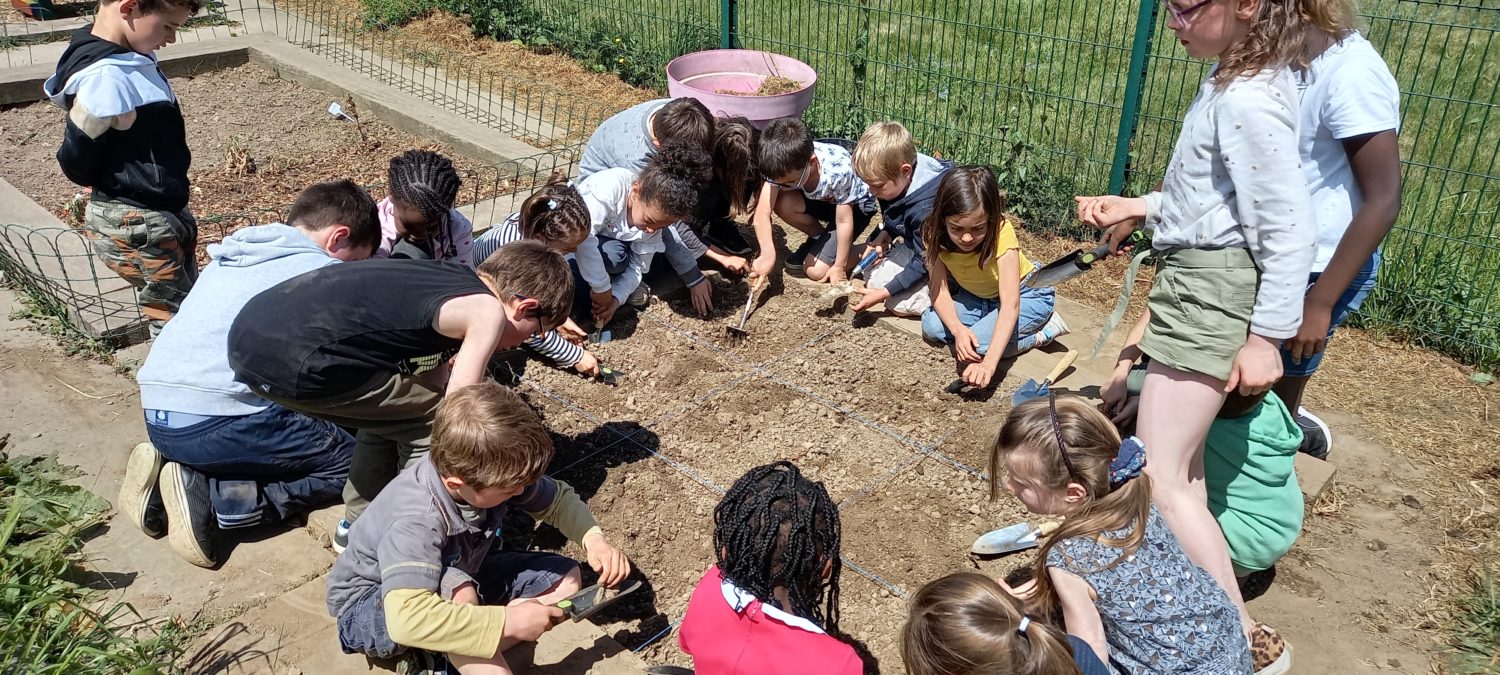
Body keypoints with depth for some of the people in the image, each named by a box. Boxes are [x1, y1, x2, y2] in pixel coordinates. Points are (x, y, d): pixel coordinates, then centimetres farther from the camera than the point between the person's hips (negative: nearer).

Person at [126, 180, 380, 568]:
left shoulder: (233, 255, 18)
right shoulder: (324, 272, -5)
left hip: (156, 417, 9)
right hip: (217, 424, -9)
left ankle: (167, 477, 9)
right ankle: (206, 494, -10)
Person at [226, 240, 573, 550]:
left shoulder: (448, 276, 18)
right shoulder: (488, 311, -6)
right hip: (290, 361, -9)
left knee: (392, 407, 26)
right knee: (433, 418, 5)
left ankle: (358, 524, 36)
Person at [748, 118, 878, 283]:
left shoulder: (838, 172, -40)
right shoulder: (783, 166, -29)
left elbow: (844, 222, -29)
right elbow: (762, 214, -30)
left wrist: (839, 267, -22)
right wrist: (768, 255, -41)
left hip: (855, 206, -5)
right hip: (822, 199, 5)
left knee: (816, 271, -16)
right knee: (782, 203, -26)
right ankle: (819, 238, 2)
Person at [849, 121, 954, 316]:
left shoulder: (927, 209, -37)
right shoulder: (897, 181, -13)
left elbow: (923, 263, -27)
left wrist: (883, 293, -25)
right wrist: (884, 235, -12)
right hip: (916, 247, 9)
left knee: (899, 304, -17)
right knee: (872, 277, 5)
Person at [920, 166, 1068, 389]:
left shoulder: (1001, 232, -34)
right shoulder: (935, 234, -23)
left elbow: (1010, 303, -40)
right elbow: (940, 290, -21)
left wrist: (989, 363, -51)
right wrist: (958, 329, -42)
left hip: (1028, 293, -5)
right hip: (979, 296, 5)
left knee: (978, 345, -27)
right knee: (931, 326, -17)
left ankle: (1043, 331, -5)